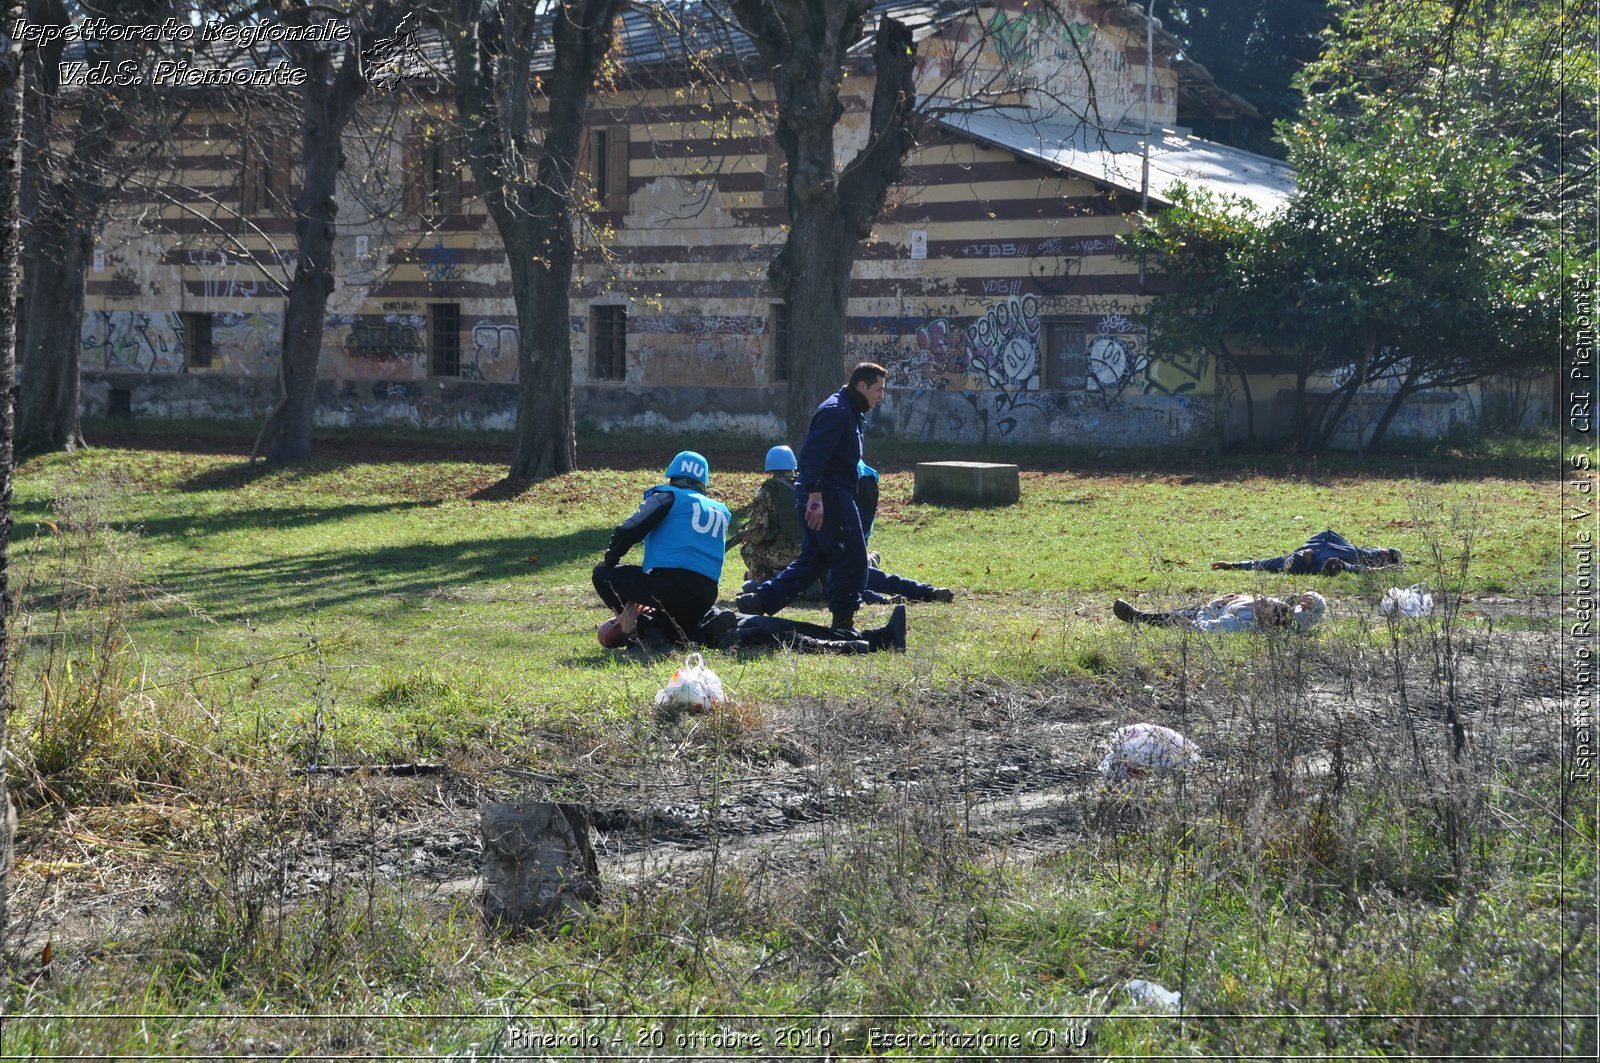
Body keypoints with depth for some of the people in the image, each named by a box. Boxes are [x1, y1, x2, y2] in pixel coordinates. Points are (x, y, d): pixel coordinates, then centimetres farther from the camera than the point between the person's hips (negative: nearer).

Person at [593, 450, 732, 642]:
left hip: (669, 585, -7)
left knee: (602, 575, 6)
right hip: (705, 600, 7)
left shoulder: (669, 496, 6)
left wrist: (609, 562, 12)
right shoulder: (721, 512, 23)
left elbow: (629, 531, -2)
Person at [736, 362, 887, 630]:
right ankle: (843, 622, 6)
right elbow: (813, 455, -25)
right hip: (828, 495, -11)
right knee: (851, 559, -2)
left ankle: (760, 600, 10)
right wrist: (815, 496, -30)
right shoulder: (836, 411, -15)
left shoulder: (851, 412, 19)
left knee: (813, 559, 13)